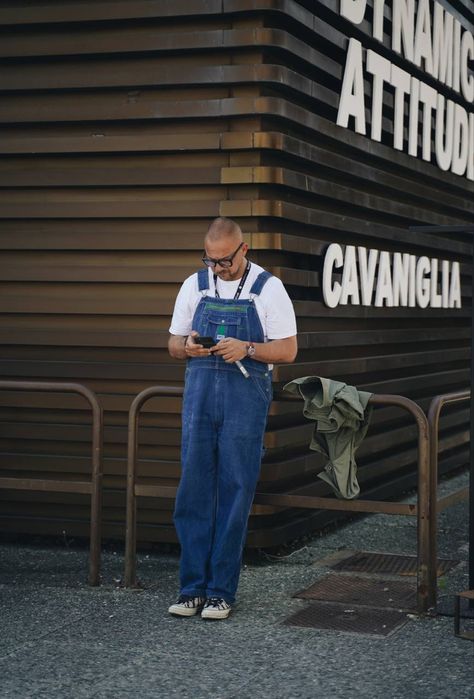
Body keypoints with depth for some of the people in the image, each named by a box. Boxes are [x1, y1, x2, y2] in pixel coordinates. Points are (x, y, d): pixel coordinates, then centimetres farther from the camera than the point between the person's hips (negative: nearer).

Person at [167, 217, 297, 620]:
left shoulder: (268, 288, 0)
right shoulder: (194, 286, 10)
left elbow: (288, 350, -1)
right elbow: (174, 345, 15)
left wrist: (247, 349, -18)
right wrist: (188, 346, -9)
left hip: (246, 395, -3)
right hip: (199, 392, 3)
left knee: (235, 492, -2)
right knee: (194, 490, 2)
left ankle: (221, 591, 4)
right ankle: (193, 588, 8)